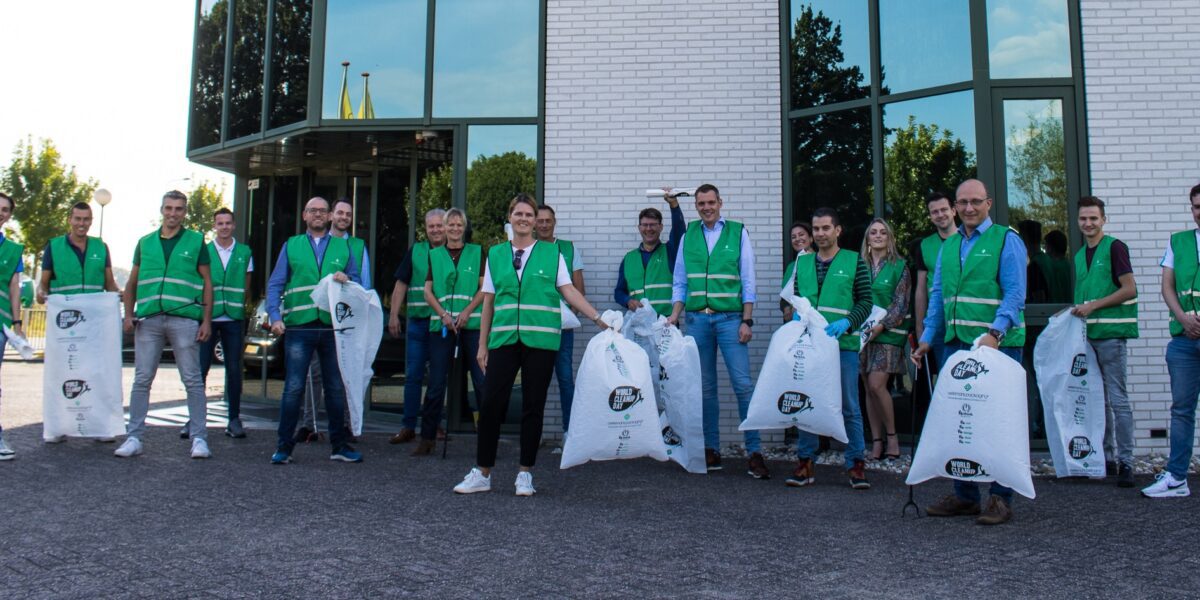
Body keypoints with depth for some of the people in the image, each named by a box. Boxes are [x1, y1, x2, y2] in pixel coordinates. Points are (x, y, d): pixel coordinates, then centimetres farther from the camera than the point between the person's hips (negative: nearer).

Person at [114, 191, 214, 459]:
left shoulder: (196, 241, 8)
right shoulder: (145, 243, 16)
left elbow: (207, 283, 6)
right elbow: (132, 283, 20)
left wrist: (207, 321, -2)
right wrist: (129, 314, 6)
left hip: (184, 319, -3)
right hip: (148, 320, 3)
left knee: (193, 381, -1)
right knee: (142, 380, 5)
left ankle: (199, 439, 3)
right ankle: (134, 438, 13)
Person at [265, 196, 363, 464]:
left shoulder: (343, 246, 15)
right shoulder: (291, 246, 12)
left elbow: (358, 282, 14)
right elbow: (275, 284, 6)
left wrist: (347, 280, -9)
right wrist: (275, 317, -8)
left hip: (334, 327, 2)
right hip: (299, 326, -1)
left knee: (336, 388, 7)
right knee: (293, 387, -4)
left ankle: (339, 445, 16)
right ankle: (284, 445, 7)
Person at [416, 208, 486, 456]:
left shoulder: (477, 252, 9)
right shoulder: (434, 255, 14)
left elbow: (484, 288, 3)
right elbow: (428, 291, 9)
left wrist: (466, 312, -10)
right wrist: (443, 314, -6)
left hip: (473, 324, -1)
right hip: (441, 324, 1)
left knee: (482, 380, -5)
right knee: (436, 383, 2)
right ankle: (427, 438, 11)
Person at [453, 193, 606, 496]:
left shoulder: (552, 253, 7)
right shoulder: (495, 254, 12)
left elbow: (569, 291, 3)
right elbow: (488, 301, 12)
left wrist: (598, 318, -8)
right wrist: (483, 345, 9)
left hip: (540, 339, -1)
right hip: (504, 339, 1)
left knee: (533, 406, 4)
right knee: (491, 403, -3)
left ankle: (525, 474, 17)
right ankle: (482, 473, 11)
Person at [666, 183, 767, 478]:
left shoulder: (738, 232, 5)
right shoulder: (688, 235, 12)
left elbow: (748, 281, 3)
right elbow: (679, 282, 15)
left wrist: (747, 321, -5)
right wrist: (674, 316, 2)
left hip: (730, 318, -3)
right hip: (697, 319, 3)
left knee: (743, 384, -8)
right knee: (704, 387, 7)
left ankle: (754, 453, -3)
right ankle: (711, 451, 15)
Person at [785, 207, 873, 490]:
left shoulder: (854, 261, 5)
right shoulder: (802, 262, 14)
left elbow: (866, 302, 2)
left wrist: (845, 322, -14)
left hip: (843, 343, -3)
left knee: (849, 406, 2)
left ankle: (856, 464, 12)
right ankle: (805, 462, 16)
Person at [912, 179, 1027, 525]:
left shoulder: (1006, 240, 0)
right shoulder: (948, 246, 17)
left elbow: (1014, 295, -9)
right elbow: (938, 297, 17)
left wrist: (994, 333, -22)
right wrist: (927, 339, 9)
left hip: (997, 344, -6)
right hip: (956, 342, 6)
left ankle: (1001, 499, 9)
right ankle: (965, 496, 19)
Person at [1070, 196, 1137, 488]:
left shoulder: (1114, 247, -4)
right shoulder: (1079, 255, 18)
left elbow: (1129, 289, -11)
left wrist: (1092, 306, -13)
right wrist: (1074, 312, 10)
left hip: (1110, 332, -7)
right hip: (1087, 333, 7)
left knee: (1117, 399, -6)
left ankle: (1125, 461, -1)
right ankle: (1104, 456, 21)